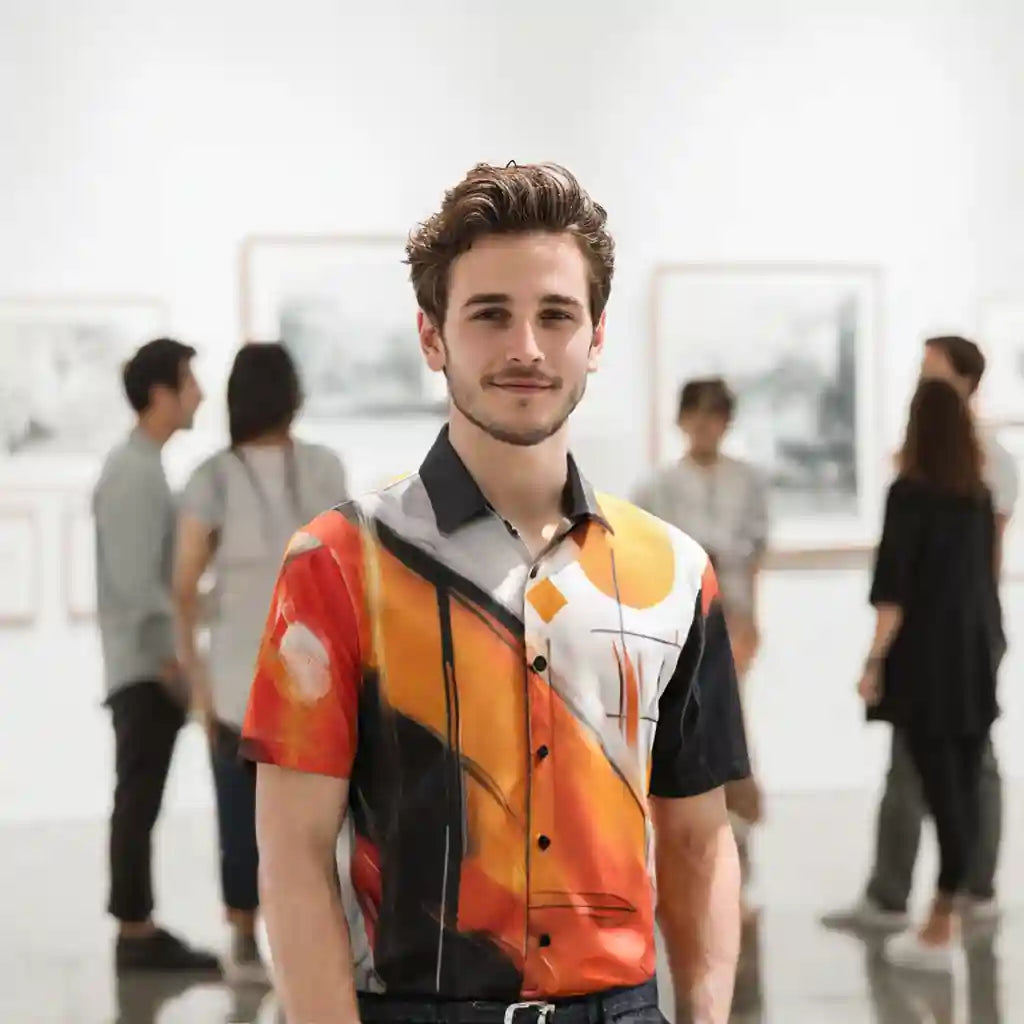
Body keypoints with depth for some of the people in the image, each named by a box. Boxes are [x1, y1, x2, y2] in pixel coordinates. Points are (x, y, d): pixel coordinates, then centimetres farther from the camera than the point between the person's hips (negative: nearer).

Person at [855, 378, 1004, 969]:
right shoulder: (980, 494, 7)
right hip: (976, 653, 6)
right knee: (964, 786, 10)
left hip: (927, 655, -6)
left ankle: (942, 933, -1)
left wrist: (875, 661, -10)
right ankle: (947, 911, 21)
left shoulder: (910, 493, -10)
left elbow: (893, 587, -14)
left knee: (942, 788, -5)